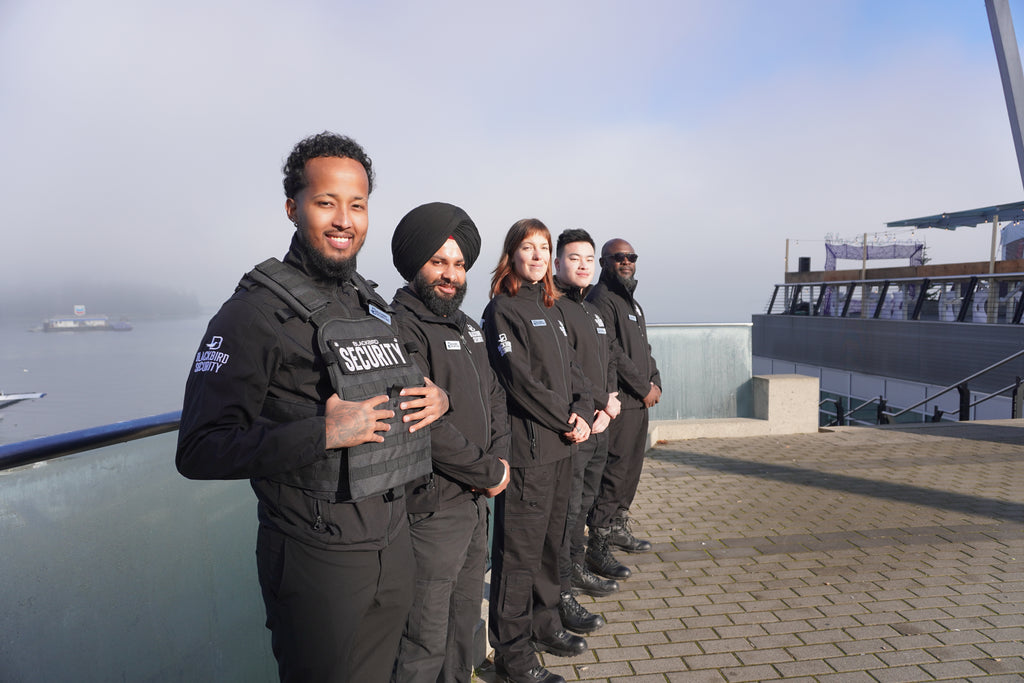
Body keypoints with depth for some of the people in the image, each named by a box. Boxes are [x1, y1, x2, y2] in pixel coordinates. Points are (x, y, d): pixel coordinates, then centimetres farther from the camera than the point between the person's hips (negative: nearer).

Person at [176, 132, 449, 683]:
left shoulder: (376, 306, 9)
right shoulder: (256, 311, -14)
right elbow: (199, 451, -18)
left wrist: (438, 399, -1)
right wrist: (320, 434, -28)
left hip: (393, 543, 7)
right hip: (316, 558, -7)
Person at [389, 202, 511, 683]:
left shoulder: (466, 328, 13)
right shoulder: (401, 327, -16)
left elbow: (494, 397, 17)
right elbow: (427, 425, -22)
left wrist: (501, 458, 0)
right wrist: (490, 472, -12)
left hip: (475, 502, 9)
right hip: (431, 511, -9)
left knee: (464, 625, 23)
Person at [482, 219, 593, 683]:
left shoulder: (550, 308, 17)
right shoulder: (502, 309, -9)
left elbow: (570, 367, 16)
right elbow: (520, 380, -16)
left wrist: (582, 411, -2)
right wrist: (566, 421, -11)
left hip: (562, 445, 8)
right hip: (526, 448, -8)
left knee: (551, 541, 18)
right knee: (519, 550, 0)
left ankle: (544, 625, 35)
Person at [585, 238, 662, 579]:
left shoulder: (632, 302, 21)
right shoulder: (601, 299, -10)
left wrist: (655, 382, 7)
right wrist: (644, 388, -12)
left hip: (639, 401, 10)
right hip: (618, 402, -10)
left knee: (632, 467, 16)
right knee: (613, 471, -9)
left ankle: (618, 528, 29)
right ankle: (598, 545, -3)